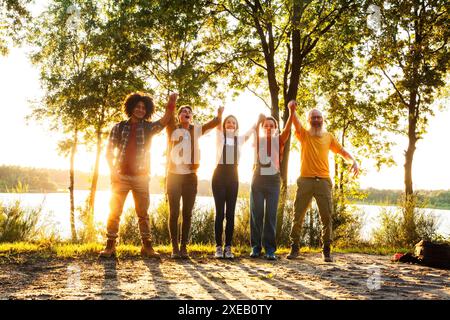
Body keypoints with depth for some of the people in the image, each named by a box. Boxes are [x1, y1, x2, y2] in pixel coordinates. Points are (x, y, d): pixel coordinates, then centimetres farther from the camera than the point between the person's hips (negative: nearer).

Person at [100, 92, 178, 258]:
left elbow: (164, 120, -10)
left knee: (143, 213, 6)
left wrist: (171, 103, -23)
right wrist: (113, 171, -7)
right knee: (114, 211, 1)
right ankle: (110, 245, 7)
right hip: (121, 176, -1)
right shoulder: (119, 127, 5)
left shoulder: (148, 128, 7)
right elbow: (109, 151, 4)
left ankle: (147, 246, 11)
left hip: (141, 177, 1)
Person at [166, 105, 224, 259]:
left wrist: (219, 113, -20)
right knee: (174, 213, 0)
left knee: (187, 214, 5)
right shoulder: (173, 129, 3)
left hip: (190, 176, 2)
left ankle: (184, 247, 11)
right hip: (174, 175, -2)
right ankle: (175, 248, 5)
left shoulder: (196, 130, 8)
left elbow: (215, 122, -2)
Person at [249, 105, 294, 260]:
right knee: (256, 213, 0)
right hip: (258, 179, 1)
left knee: (271, 214, -2)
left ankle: (270, 249, -1)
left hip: (273, 179, -1)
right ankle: (256, 247, 6)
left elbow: (287, 130, -8)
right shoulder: (258, 139, 11)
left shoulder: (279, 140, 8)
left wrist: (291, 112, -23)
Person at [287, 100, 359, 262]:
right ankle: (294, 248, 12)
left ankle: (326, 250, 8)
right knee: (298, 215, 2)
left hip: (323, 181, 1)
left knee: (326, 216, -1)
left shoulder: (328, 136, 13)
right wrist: (292, 109, -34)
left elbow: (342, 151, 18)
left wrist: (354, 161, -1)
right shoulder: (303, 134, 6)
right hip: (305, 180, -1)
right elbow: (295, 121, -13)